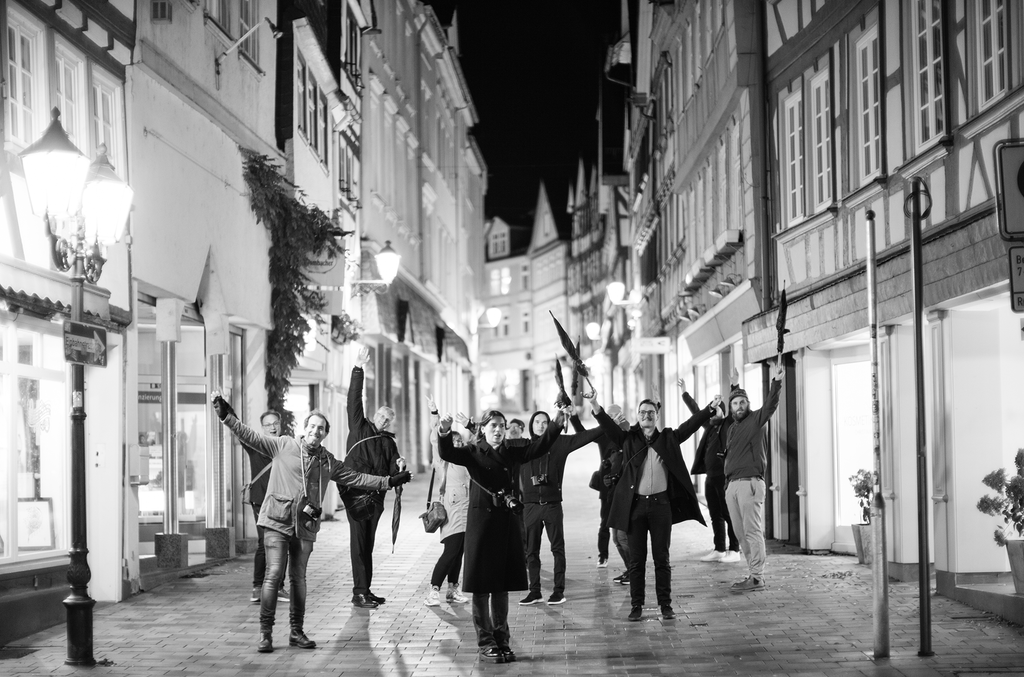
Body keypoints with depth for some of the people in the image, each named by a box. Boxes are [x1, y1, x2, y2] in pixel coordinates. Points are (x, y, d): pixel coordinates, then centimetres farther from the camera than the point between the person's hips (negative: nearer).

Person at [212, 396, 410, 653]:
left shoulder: (328, 461, 13)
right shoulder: (283, 446, 3)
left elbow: (356, 478, 18)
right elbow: (250, 436, 0)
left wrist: (388, 481, 16)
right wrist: (227, 416, -9)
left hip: (305, 526, 4)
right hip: (278, 521, -4)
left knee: (299, 578, 8)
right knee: (274, 574, -10)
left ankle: (297, 632, 18)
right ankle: (265, 632, -4)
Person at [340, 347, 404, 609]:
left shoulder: (389, 442, 18)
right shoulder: (359, 426, 7)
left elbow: (393, 473, 13)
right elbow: (354, 400, -2)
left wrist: (400, 467, -10)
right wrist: (359, 370, -8)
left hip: (376, 497, 5)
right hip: (356, 493, -5)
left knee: (368, 544, 9)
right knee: (359, 543, -8)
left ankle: (365, 591, 14)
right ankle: (359, 592, -10)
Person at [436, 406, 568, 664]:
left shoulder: (512, 452, 9)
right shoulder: (474, 453, -2)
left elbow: (540, 446, -1)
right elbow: (447, 453, -19)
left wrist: (557, 424, -16)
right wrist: (444, 432, -40)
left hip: (508, 522, 4)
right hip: (482, 520, -4)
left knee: (502, 585, 10)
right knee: (482, 586, 0)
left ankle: (502, 640, 19)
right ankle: (486, 643, 7)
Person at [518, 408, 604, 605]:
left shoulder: (559, 443, 3)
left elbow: (583, 436, 5)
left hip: (553, 505, -2)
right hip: (531, 505, 2)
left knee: (558, 548, 1)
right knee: (531, 550, 6)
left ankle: (559, 590, 7)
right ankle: (534, 591, 14)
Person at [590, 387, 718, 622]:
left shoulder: (668, 438, 8)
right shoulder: (629, 439, 6)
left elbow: (691, 424, 1)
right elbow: (609, 425, -6)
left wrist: (710, 408, -11)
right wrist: (595, 405, -22)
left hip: (661, 503, 0)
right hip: (635, 504, 0)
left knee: (662, 558, 5)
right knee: (636, 559, 4)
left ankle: (666, 605, 11)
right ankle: (636, 606, 9)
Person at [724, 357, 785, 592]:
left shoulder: (755, 420, -1)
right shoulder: (731, 428, 20)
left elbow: (770, 405, -19)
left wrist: (776, 383, -35)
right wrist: (727, 483, 17)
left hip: (750, 482, -8)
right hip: (731, 484, 8)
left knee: (752, 531, -9)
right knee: (741, 533, 9)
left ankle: (757, 577, -9)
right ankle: (753, 573, 15)